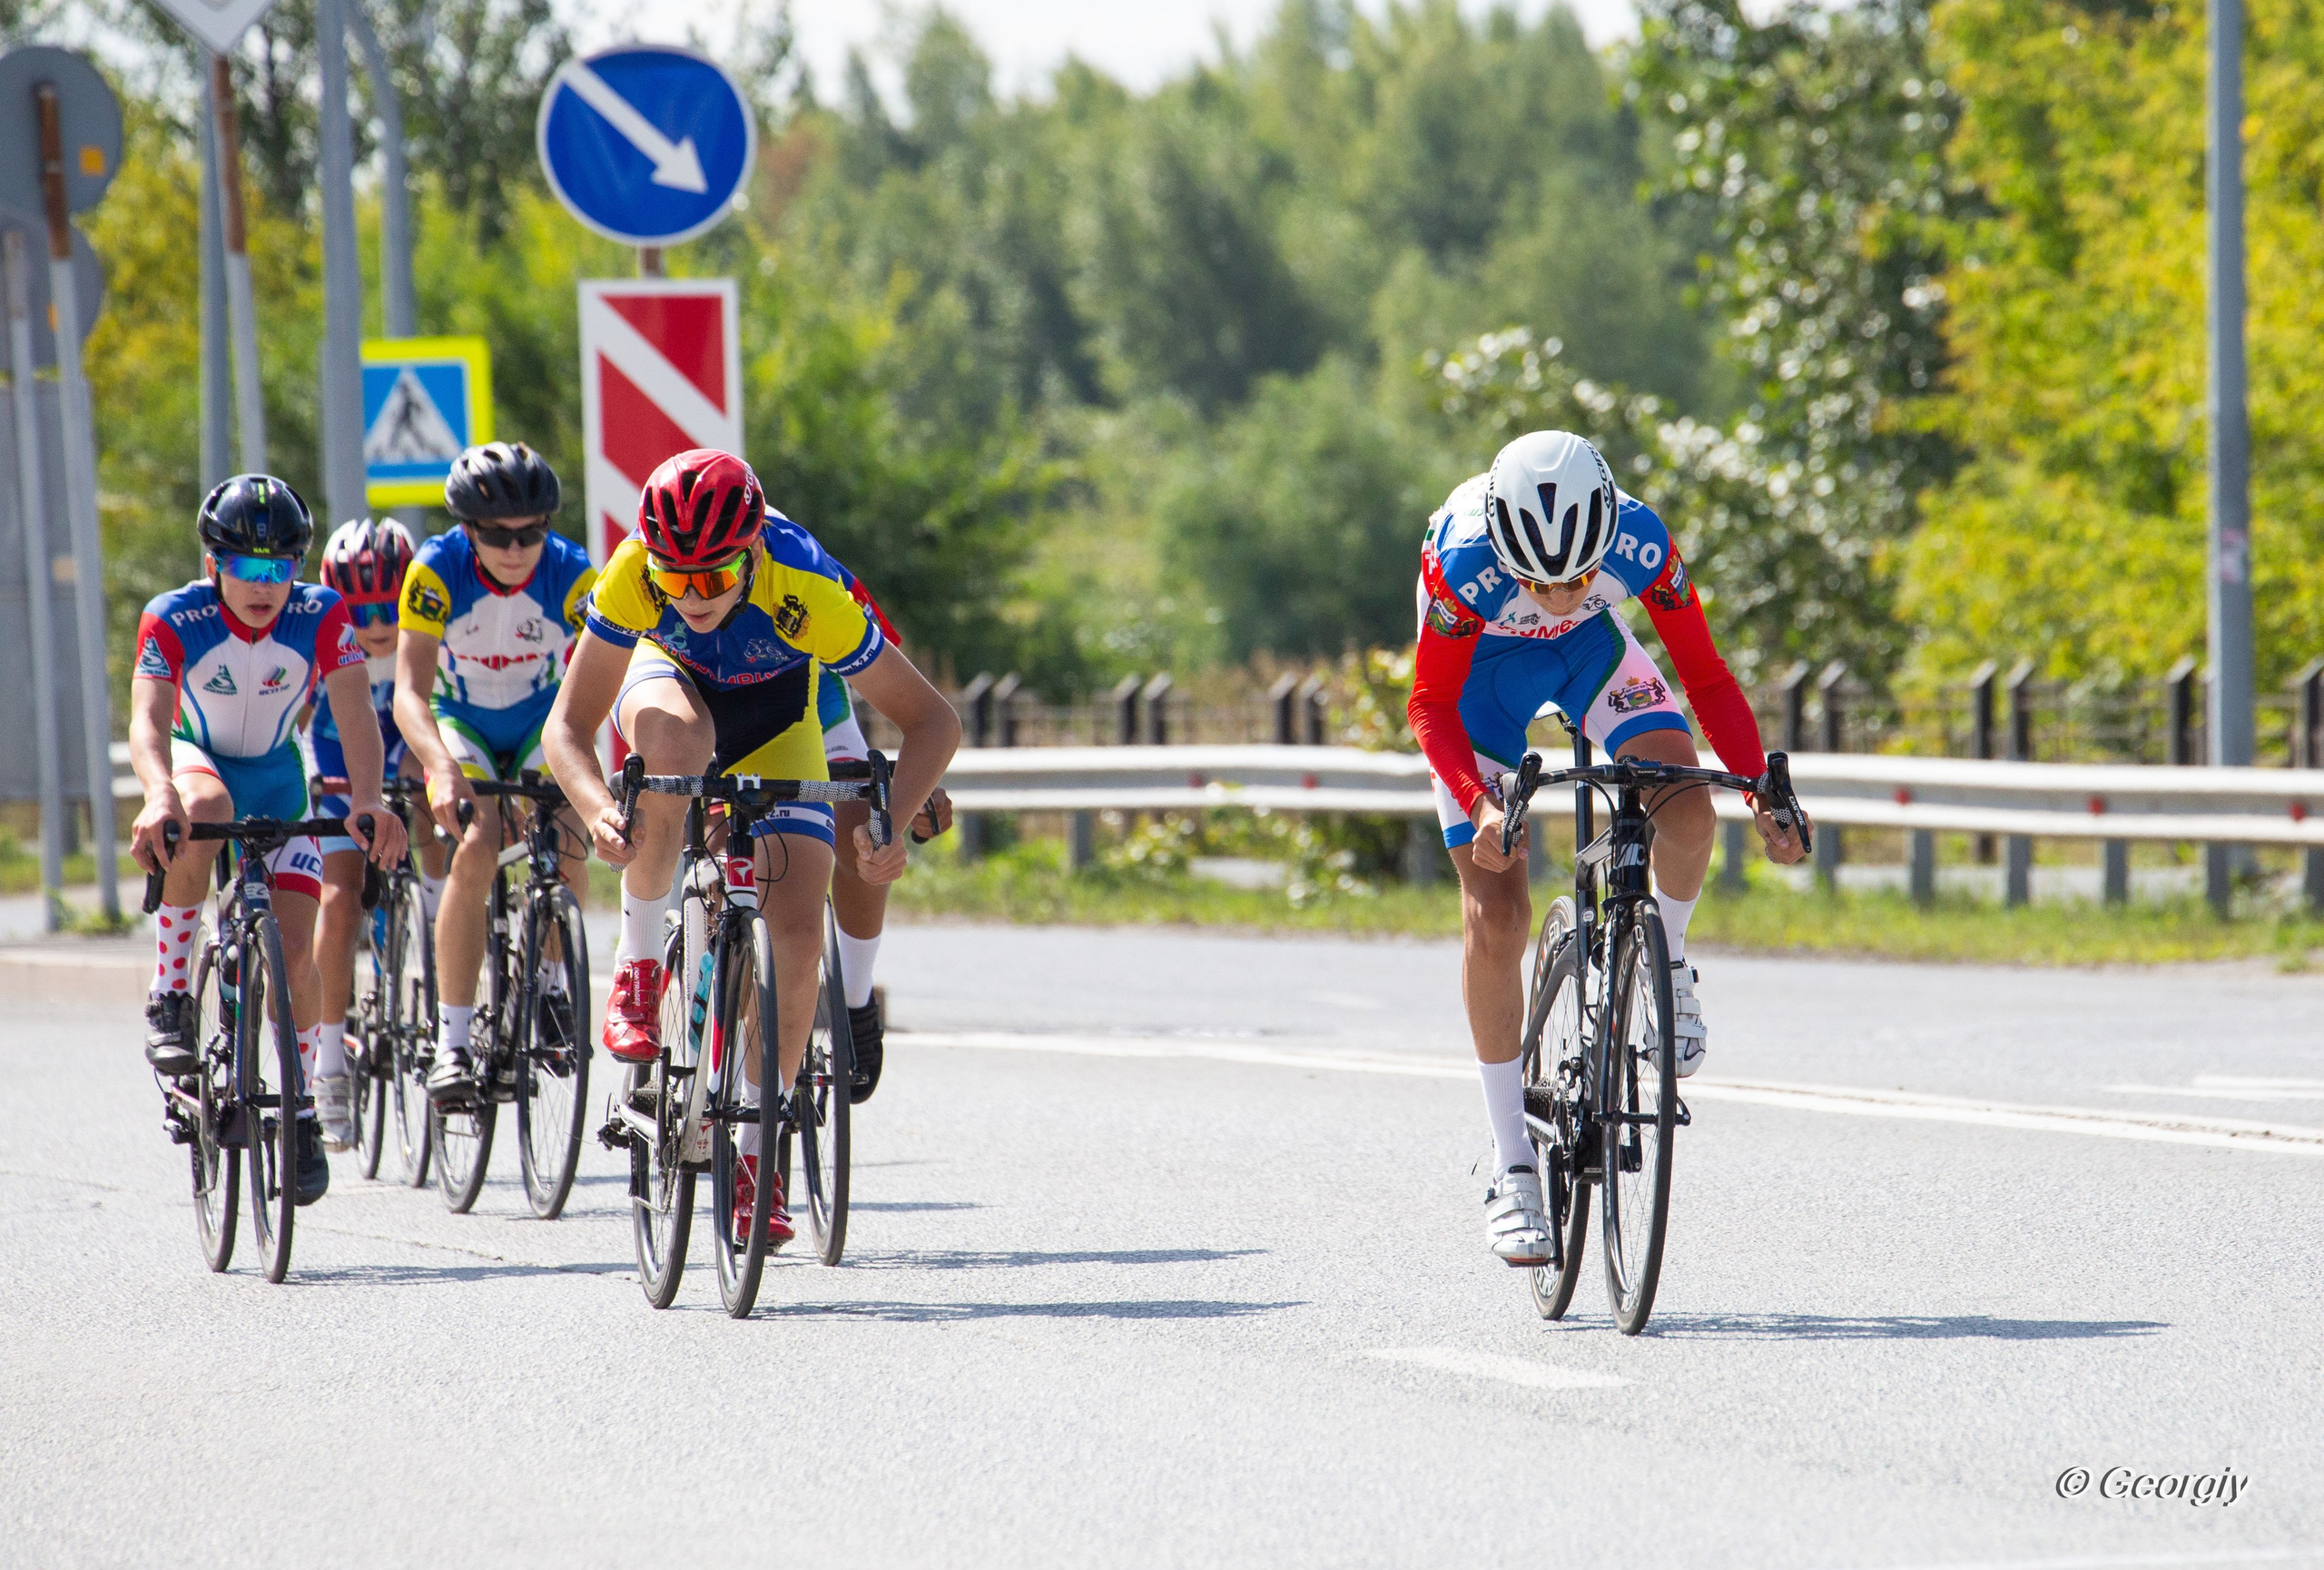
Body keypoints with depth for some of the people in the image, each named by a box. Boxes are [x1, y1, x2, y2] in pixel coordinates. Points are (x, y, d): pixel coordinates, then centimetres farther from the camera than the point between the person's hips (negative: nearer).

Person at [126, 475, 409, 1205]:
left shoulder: (321, 616, -22)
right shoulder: (174, 619, -25)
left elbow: (356, 714, -33)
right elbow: (148, 719, -37)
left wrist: (368, 799, -52)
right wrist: (159, 795, -59)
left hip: (277, 782, 1)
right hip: (198, 761, -1)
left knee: (295, 951, -13)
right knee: (204, 806, -40)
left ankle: (300, 1108, 12)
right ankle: (170, 995, -27)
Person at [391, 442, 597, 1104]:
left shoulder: (572, 576, -24)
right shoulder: (436, 572, -26)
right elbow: (409, 691, -33)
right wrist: (441, 768, -52)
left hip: (544, 723, 1)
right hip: (462, 722, -1)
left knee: (565, 828, -28)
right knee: (476, 846, -26)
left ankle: (552, 980, -2)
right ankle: (452, 1039, -23)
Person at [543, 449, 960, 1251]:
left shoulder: (807, 596, -38)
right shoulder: (633, 576, -35)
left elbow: (933, 720, -29)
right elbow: (568, 725, -29)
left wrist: (891, 824, -44)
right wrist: (598, 809, -49)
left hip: (774, 721, 0)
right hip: (669, 677, 0)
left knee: (799, 935, -13)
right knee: (674, 740, -39)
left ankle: (755, 1150, 7)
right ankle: (639, 959, -19)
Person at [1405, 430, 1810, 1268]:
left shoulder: (1640, 543, -33)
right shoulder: (1463, 561, -38)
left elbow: (1705, 676, -20)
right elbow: (1431, 706, -25)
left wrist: (1765, 794, -30)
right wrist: (1481, 806, -41)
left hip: (1592, 648, 1)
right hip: (1482, 665, -1)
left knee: (1686, 809, -27)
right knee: (1494, 914, -9)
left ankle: (1664, 964, 6)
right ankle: (1512, 1172, 0)